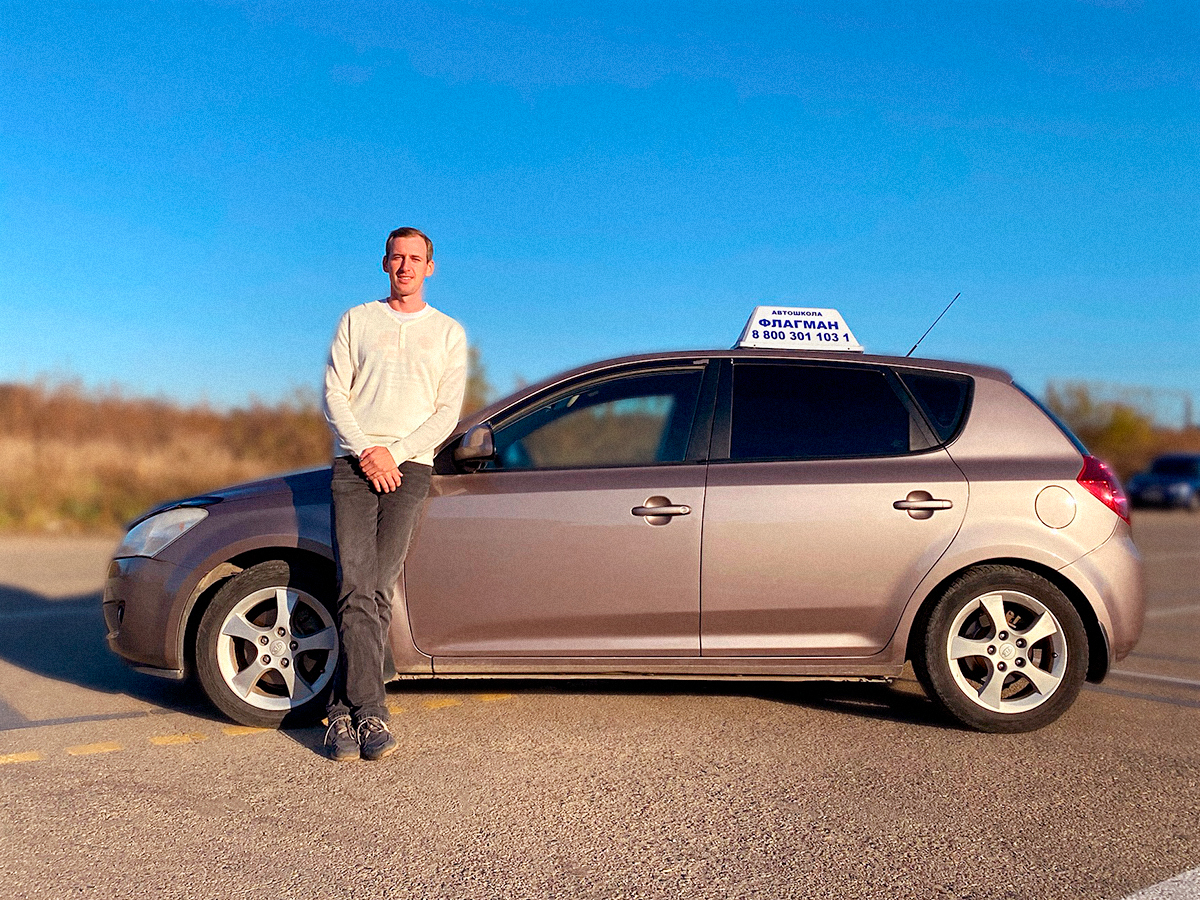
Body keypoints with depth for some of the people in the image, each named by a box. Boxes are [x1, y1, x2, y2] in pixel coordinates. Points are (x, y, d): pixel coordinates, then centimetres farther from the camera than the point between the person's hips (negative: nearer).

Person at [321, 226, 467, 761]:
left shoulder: (448, 332, 15)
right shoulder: (356, 320, 16)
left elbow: (447, 411, 5)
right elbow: (333, 394, 7)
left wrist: (395, 453, -8)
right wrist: (367, 451, -7)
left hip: (409, 466, 0)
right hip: (353, 464, 1)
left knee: (376, 591, -11)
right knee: (357, 589, -14)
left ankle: (343, 711, -3)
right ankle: (370, 714, -14)